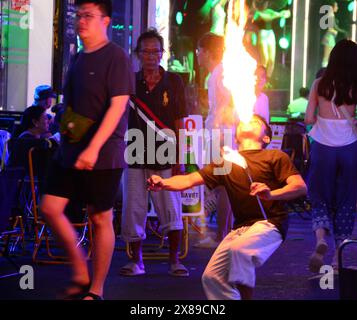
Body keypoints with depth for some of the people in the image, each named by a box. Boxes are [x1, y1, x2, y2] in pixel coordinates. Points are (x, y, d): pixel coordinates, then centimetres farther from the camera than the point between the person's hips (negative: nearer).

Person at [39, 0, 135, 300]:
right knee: (50, 208, 2)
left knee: (100, 219, 0)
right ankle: (80, 273, 15)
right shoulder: (79, 58, 14)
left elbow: (118, 105, -17)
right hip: (71, 150, 8)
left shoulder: (116, 57, -9)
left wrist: (94, 148, -24)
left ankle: (96, 290, 9)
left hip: (102, 154, -8)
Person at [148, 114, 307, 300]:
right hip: (241, 227, 6)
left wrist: (271, 194, -26)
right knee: (211, 277, -8)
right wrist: (163, 183, -13)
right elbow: (189, 180, 8)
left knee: (238, 249, -33)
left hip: (269, 224, -6)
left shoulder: (274, 157, 4)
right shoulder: (227, 161, 17)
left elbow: (301, 187, -7)